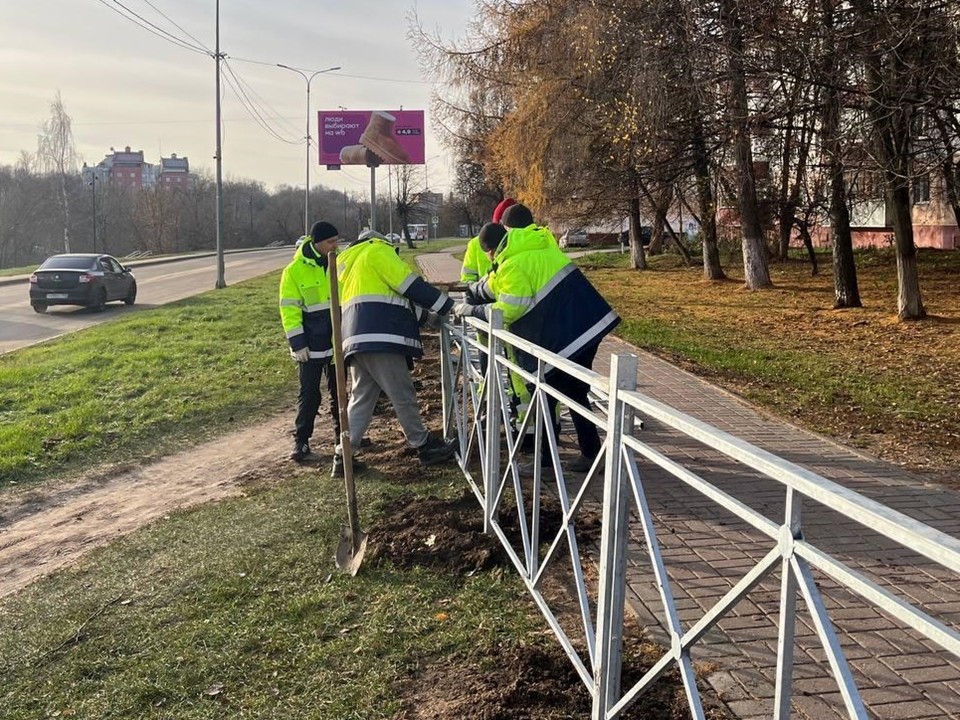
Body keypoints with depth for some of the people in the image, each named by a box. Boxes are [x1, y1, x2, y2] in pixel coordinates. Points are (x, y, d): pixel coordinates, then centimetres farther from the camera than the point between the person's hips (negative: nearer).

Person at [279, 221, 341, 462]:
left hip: (338, 341, 4)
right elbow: (289, 309, -10)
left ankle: (344, 433, 28)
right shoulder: (295, 271, -10)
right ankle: (301, 440, 11)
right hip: (311, 346, -4)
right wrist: (298, 343, -14)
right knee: (309, 394, 1)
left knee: (339, 391, 16)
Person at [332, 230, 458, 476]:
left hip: (358, 339, 9)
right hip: (378, 337, -9)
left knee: (361, 398, 10)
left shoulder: (347, 263, 32)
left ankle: (343, 456, 8)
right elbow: (411, 285, -4)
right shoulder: (377, 251, 4)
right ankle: (425, 446, 8)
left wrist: (424, 314, 24)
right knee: (403, 395, -1)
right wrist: (449, 306, 1)